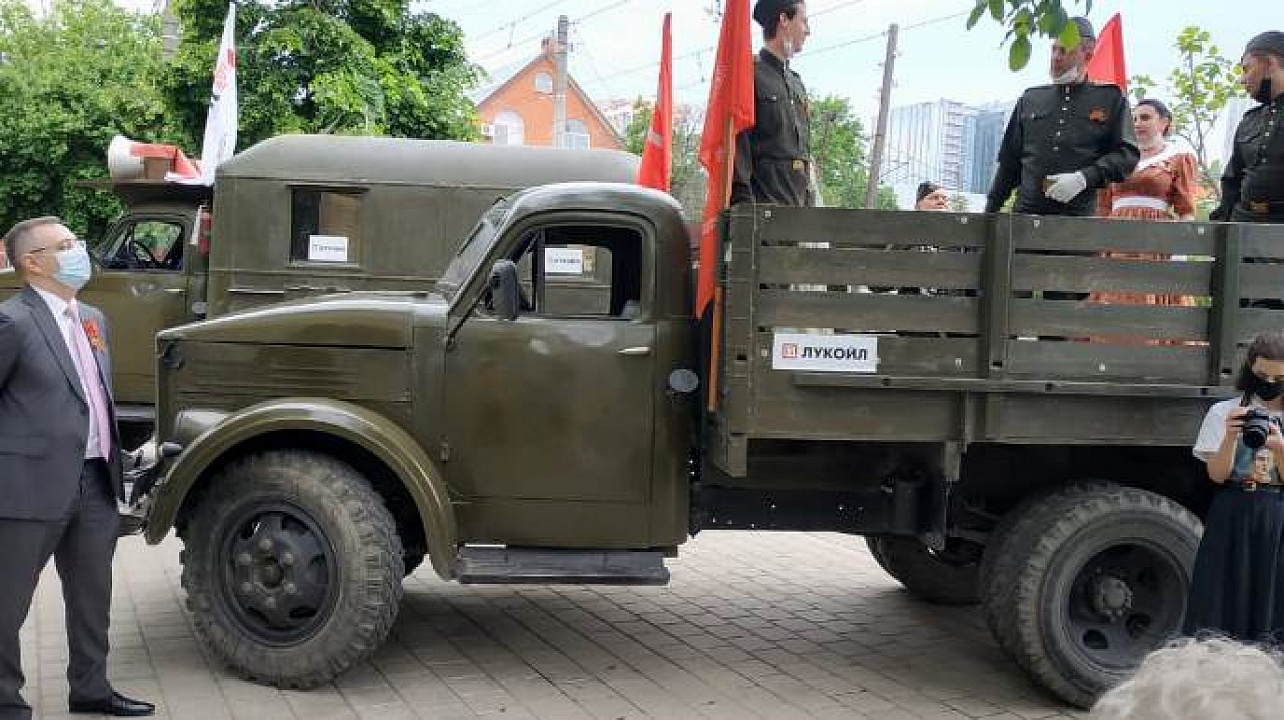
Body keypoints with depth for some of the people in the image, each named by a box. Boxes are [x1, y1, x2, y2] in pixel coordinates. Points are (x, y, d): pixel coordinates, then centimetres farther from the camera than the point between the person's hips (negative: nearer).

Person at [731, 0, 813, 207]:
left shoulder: (797, 84, 22)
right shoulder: (750, 74, -3)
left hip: (798, 206, 8)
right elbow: (736, 144, -12)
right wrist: (743, 203, -19)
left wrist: (810, 201, 15)